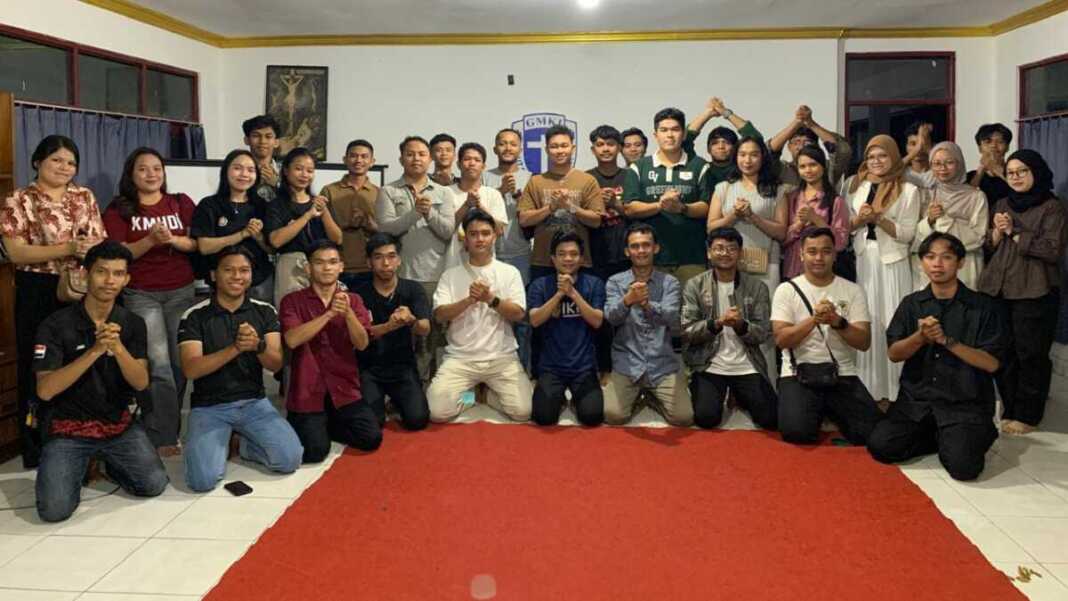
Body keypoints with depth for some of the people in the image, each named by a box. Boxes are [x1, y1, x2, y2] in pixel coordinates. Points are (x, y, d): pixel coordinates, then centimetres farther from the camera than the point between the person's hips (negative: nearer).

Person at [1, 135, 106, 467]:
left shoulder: (85, 197, 9)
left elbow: (101, 242, 9)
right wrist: (69, 249, -21)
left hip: (84, 291, 4)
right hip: (39, 295, -4)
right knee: (38, 369, 4)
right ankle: (37, 449, 15)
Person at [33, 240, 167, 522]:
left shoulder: (133, 323, 0)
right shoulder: (56, 325, -10)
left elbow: (141, 382, -9)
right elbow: (45, 390, -19)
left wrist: (118, 347, -28)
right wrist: (95, 350, -29)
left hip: (119, 424, 3)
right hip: (69, 428, -2)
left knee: (154, 485, -17)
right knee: (54, 509, -21)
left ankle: (109, 463, 15)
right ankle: (80, 466, 13)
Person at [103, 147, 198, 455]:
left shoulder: (182, 204, 7)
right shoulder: (118, 209, 2)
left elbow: (197, 244, 1)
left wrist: (172, 238, -18)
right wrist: (151, 239, -21)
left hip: (181, 291, 3)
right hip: (141, 294, -2)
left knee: (180, 361, 5)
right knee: (157, 363, -10)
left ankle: (166, 428, 18)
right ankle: (163, 435, -6)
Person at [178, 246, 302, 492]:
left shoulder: (265, 311, 2)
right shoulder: (194, 316, -6)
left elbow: (276, 364, -6)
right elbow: (191, 369, -17)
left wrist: (258, 345, -28)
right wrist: (236, 348, -28)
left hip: (254, 402, 2)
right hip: (209, 406, -2)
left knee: (290, 459, -17)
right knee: (203, 479, -22)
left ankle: (246, 443, 13)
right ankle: (220, 442, 11)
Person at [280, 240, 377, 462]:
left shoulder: (353, 300, 6)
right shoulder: (292, 301, -2)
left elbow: (362, 344, -6)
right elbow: (292, 340, -18)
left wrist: (348, 313, -23)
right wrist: (330, 313, -22)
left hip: (345, 389, 3)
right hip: (307, 392, -3)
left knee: (372, 438, -11)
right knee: (315, 451, -17)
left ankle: (328, 425, 16)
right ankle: (302, 425, 18)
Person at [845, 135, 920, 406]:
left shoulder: (908, 190, 1)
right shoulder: (856, 186, 13)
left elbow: (907, 233, -4)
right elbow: (845, 226, 12)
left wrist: (879, 219, -14)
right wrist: (860, 219, -8)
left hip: (892, 262, -3)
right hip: (861, 259, 3)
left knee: (892, 322, -4)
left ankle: (892, 390, 2)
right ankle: (866, 388, 9)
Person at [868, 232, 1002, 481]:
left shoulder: (982, 306, -2)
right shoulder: (911, 304, 7)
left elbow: (991, 363, -8)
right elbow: (894, 354, 2)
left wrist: (947, 341, -19)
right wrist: (920, 337, -17)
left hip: (965, 404, -3)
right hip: (916, 399, 3)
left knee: (963, 466, -23)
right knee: (880, 446, -16)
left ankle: (977, 436, 11)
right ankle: (939, 437, 8)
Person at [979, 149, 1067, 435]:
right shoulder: (1002, 205, 17)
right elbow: (987, 247, 15)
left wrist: (1014, 233, -9)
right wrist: (997, 231, -5)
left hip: (1034, 292, -5)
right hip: (997, 289, 5)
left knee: (1030, 354, -3)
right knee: (1002, 352, 7)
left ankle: (1026, 415, 6)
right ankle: (1009, 408, 19)